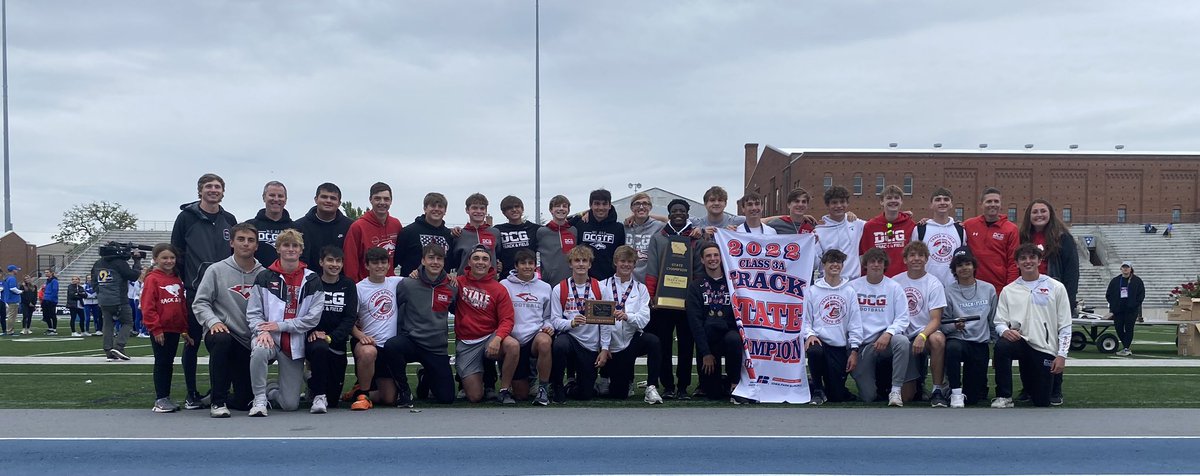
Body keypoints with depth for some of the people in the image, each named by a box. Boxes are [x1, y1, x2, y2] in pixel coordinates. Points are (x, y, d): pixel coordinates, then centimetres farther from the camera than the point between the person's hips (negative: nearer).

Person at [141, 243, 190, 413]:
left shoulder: (177, 280, 12)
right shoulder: (152, 279, -7)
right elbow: (147, 307, -12)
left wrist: (184, 328, 14)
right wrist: (155, 328, -14)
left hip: (175, 329, 6)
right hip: (159, 331, -6)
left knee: (169, 363, 12)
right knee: (161, 363, -1)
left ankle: (166, 397, 19)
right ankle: (160, 400, 5)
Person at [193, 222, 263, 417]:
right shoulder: (216, 270, 0)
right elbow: (200, 303, -2)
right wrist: (213, 321, -19)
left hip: (250, 343, 2)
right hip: (220, 332, -2)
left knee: (243, 401, -2)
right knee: (221, 339, -40)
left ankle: (220, 396, 37)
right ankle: (218, 402, -24)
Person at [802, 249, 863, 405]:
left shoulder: (849, 291, 7)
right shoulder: (813, 291, 6)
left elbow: (855, 323, 4)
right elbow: (805, 320, 5)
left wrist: (854, 351, -3)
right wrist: (809, 334, -15)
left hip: (839, 346, 1)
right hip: (818, 340, -1)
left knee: (837, 395, -6)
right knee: (814, 351, -39)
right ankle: (817, 390, -13)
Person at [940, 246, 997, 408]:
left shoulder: (988, 289, 7)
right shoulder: (949, 291, -1)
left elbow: (994, 321, 10)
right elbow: (943, 323, -3)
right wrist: (954, 325, -23)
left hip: (980, 343, 2)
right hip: (957, 339, -2)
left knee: (972, 398, -2)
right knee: (953, 348, -42)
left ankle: (979, 385, 37)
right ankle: (956, 392, -23)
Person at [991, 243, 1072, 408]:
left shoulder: (1056, 287, 4)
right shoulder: (1008, 290, 8)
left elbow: (1065, 326, 2)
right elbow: (999, 321, 4)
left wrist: (1061, 355, -6)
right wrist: (1005, 331, -20)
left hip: (1045, 348, 0)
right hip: (1020, 341, 1)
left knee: (1042, 402, -1)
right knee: (1001, 345, -36)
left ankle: (1030, 384, 37)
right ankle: (1004, 396, -20)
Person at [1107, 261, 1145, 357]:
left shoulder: (1137, 281, 4)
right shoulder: (1115, 281, 11)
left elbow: (1141, 294, 3)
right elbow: (1108, 294, 14)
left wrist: (1135, 304, -9)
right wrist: (1113, 304, 1)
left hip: (1131, 310, -3)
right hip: (1118, 310, 3)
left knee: (1129, 329, -5)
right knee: (1119, 329, 3)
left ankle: (1126, 348, -3)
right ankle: (1126, 347, 17)